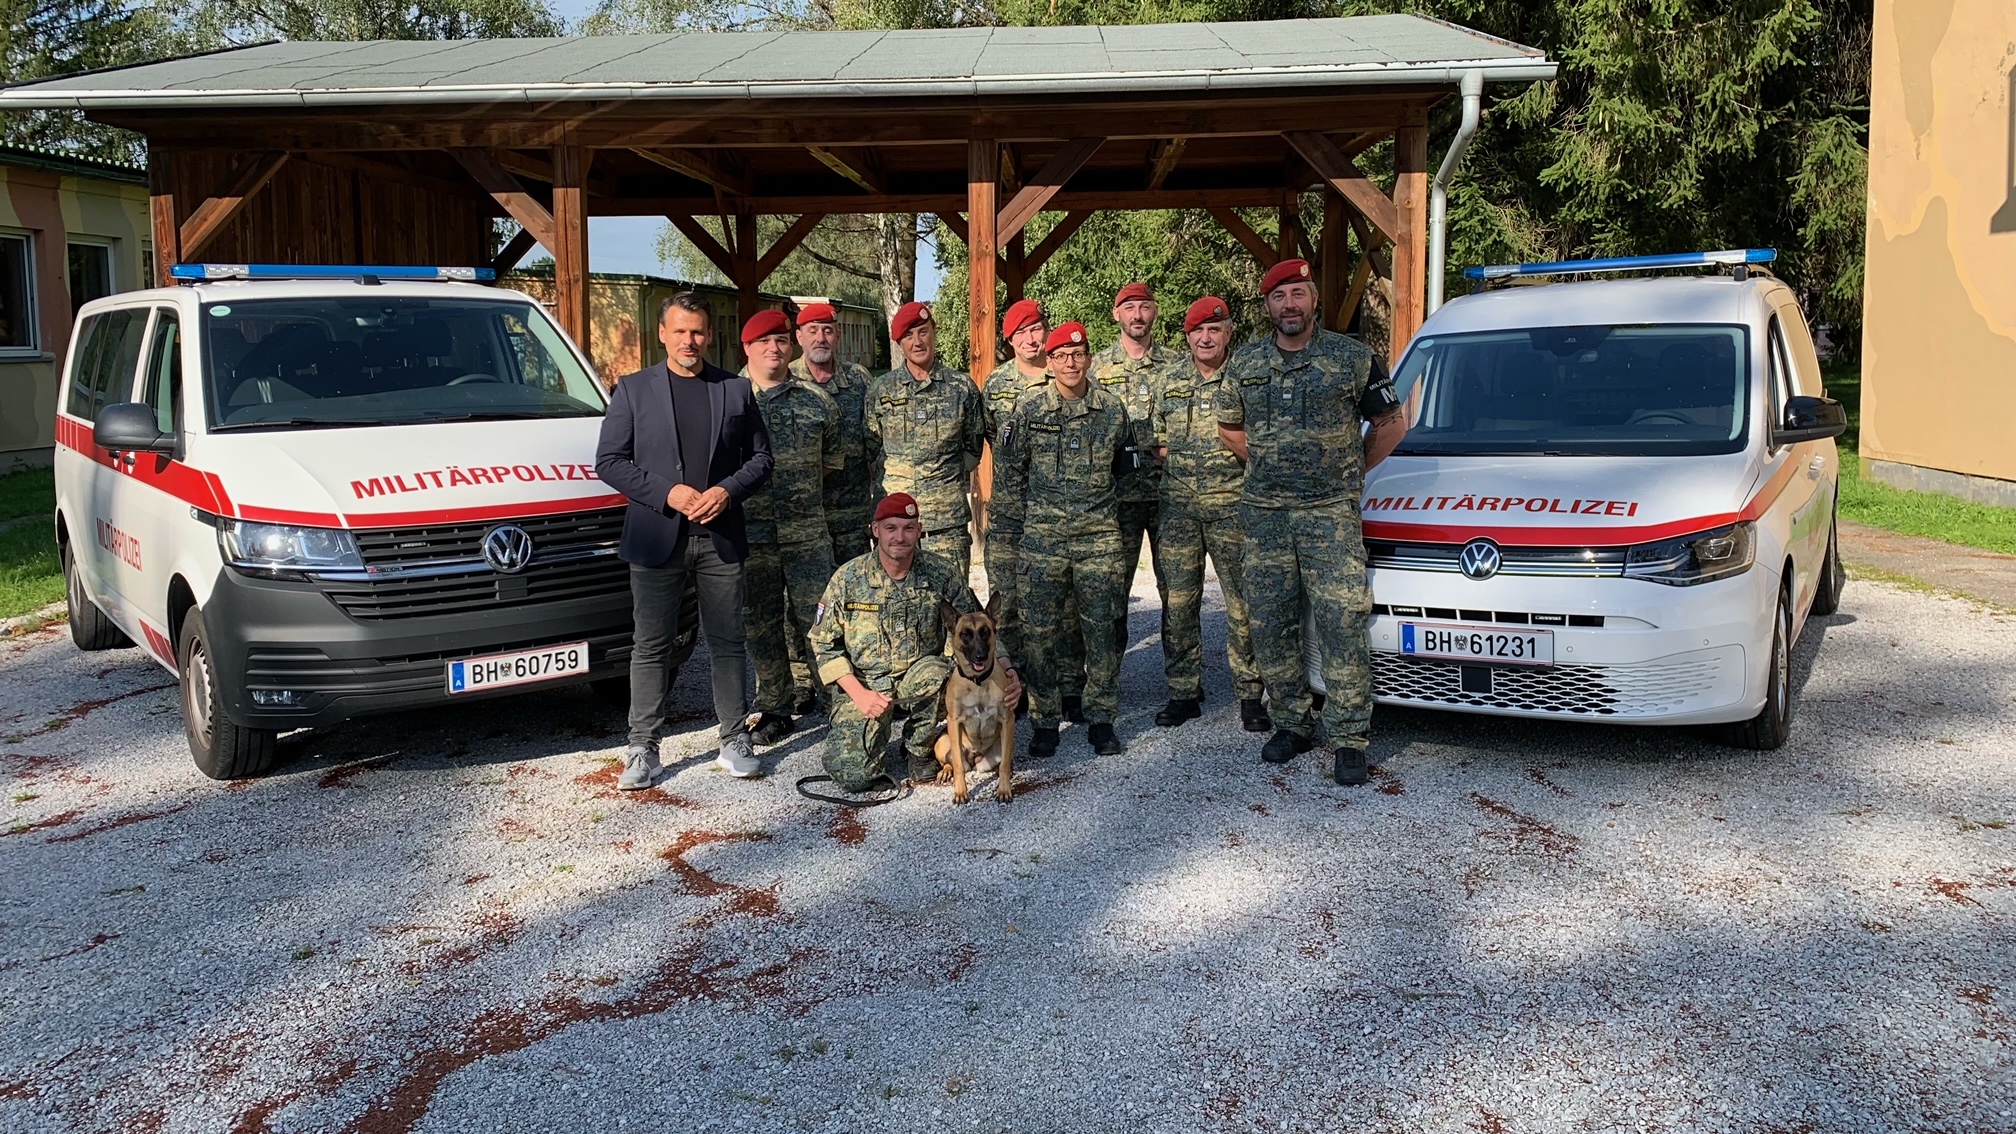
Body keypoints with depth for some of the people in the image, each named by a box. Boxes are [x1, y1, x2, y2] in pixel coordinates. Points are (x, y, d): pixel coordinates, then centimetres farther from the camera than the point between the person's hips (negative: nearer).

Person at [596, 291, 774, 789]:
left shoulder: (736, 390, 8)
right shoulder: (633, 389, 4)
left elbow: (761, 458, 9)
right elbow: (609, 461, -1)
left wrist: (727, 491, -9)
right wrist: (667, 494, -13)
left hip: (721, 537, 2)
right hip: (656, 538, -1)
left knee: (728, 643, 7)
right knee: (650, 647, 3)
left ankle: (734, 741, 17)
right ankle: (643, 750, 10)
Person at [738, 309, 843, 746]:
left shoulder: (816, 401, 6)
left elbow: (832, 460, 15)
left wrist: (800, 487, 7)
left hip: (807, 530, 0)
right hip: (749, 530, 1)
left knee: (815, 617, -1)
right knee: (760, 623, 7)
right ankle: (775, 708, 18)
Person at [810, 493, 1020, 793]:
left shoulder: (940, 572, -7)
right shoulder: (848, 578, -9)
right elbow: (824, 643, -1)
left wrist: (1007, 672, -18)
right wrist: (858, 693, -12)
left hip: (919, 679, 1)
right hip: (864, 685, -1)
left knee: (938, 672, -35)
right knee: (853, 776, -18)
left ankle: (920, 751, -5)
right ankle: (878, 730, 19)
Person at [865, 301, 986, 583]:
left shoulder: (962, 388, 6)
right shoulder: (881, 390, 8)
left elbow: (973, 448, 13)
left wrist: (948, 474, 2)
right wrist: (888, 479, 2)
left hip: (948, 516, 0)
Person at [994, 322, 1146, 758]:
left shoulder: (1113, 410, 5)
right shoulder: (1028, 411, 2)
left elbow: (1130, 462, 19)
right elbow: (1007, 467, 8)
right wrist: (1026, 514, 6)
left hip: (1099, 536, 1)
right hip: (1043, 537, -1)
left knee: (1101, 628, 2)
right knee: (1040, 630, 0)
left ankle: (1102, 719, 13)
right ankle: (1044, 720, 10)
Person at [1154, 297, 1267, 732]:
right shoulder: (1170, 382, 12)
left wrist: (1241, 446, -8)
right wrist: (1176, 460, 3)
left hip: (1233, 504, -3)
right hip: (1178, 505, 3)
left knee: (1243, 603, -2)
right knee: (1178, 602, 5)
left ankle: (1249, 694, 8)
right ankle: (1183, 692, 15)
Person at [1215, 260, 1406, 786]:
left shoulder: (1354, 358, 0)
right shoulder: (1245, 364, 9)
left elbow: (1391, 423, 9)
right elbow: (1229, 428, 22)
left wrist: (1353, 470, 8)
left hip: (1332, 512, -3)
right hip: (1263, 512, 4)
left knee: (1342, 624, -8)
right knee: (1269, 624, 6)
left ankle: (1349, 738, -2)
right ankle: (1292, 723, 20)